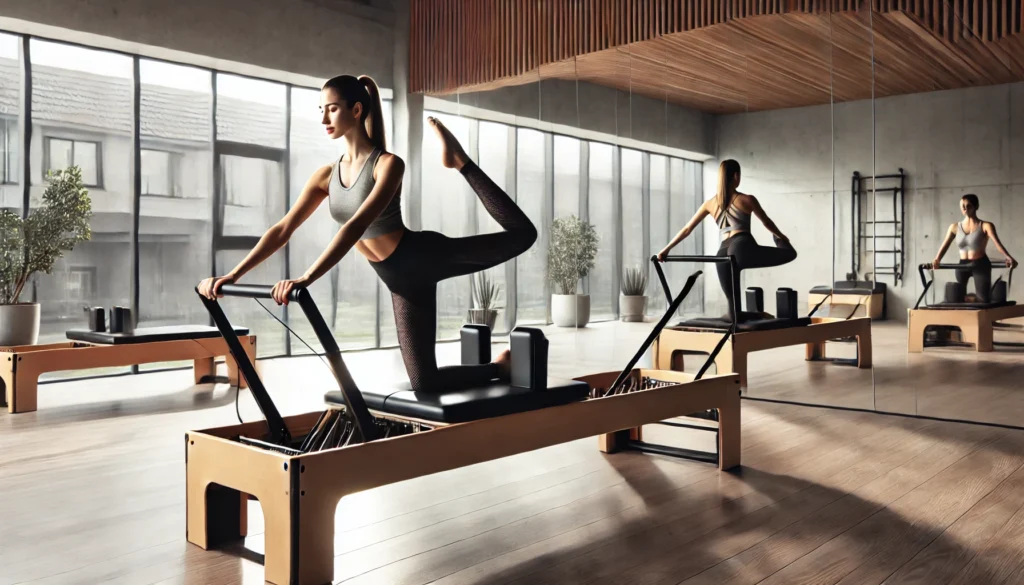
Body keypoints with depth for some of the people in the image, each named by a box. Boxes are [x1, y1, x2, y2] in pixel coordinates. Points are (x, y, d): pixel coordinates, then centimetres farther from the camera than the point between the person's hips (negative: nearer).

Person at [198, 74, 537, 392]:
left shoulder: (388, 164, -17)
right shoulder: (327, 175, 2)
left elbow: (357, 226, -32)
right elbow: (282, 230, -3)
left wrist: (306, 279, -43)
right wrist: (232, 276, -13)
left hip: (426, 257, -5)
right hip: (402, 279, 5)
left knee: (521, 234, -6)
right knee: (424, 383, 0)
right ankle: (499, 368, 24)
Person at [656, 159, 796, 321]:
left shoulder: (710, 203, 20)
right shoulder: (747, 199, 10)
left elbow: (687, 230, 21)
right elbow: (767, 222, 25)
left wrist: (666, 249, 27)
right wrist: (781, 236, 43)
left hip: (723, 254, 5)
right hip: (742, 248, -4)